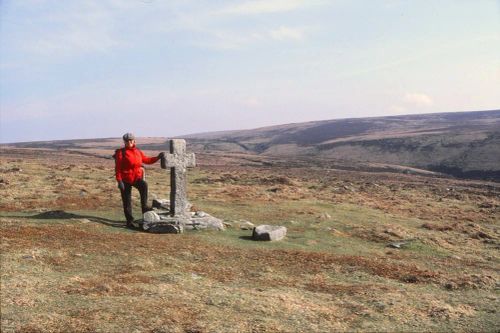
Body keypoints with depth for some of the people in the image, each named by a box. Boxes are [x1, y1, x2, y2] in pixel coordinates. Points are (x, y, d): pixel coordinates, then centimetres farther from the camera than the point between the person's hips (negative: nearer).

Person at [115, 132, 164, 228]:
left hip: (137, 177, 3)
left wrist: (157, 157, 3)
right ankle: (129, 221, 14)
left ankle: (144, 207, -22)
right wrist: (119, 181, -16)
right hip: (126, 179, -3)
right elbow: (117, 168, -8)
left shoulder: (138, 151, 8)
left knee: (144, 185, -31)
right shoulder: (121, 152, -6)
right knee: (127, 201, 2)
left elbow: (146, 160, 16)